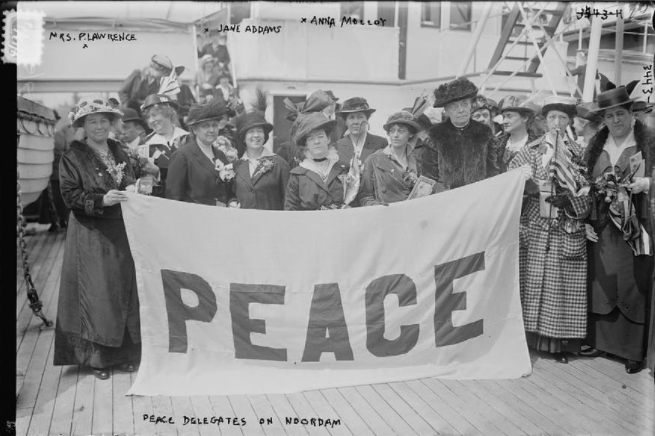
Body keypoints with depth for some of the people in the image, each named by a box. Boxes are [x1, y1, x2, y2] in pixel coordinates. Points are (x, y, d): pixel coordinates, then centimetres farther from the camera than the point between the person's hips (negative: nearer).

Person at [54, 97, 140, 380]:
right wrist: (101, 200, -22)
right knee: (96, 295, -4)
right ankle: (97, 357, 8)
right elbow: (69, 195, -10)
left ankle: (123, 353, 16)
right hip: (91, 237, -5)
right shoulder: (73, 156, -3)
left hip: (121, 235, 5)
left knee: (125, 291, 6)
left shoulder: (119, 152, 13)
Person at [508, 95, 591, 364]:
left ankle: (560, 341, 10)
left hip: (566, 230, 0)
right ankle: (534, 334, 11)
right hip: (535, 226, 0)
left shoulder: (578, 153, 5)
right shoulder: (531, 150, 5)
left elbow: (585, 193, 3)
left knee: (562, 284, 1)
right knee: (533, 281, 1)